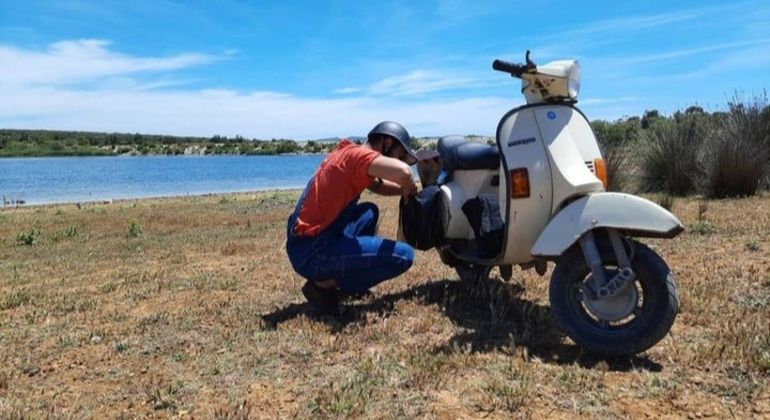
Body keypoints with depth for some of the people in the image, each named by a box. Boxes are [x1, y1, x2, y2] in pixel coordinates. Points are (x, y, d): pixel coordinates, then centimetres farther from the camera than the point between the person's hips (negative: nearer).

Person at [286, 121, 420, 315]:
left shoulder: (348, 154, 15)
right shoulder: (357, 154, -14)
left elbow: (378, 186, 23)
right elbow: (403, 172, -30)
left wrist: (405, 190, 6)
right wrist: (408, 190, -8)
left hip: (305, 244, 10)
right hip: (313, 252, -10)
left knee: (370, 211, 28)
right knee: (404, 255, -10)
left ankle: (341, 277, 18)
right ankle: (326, 285, -2)